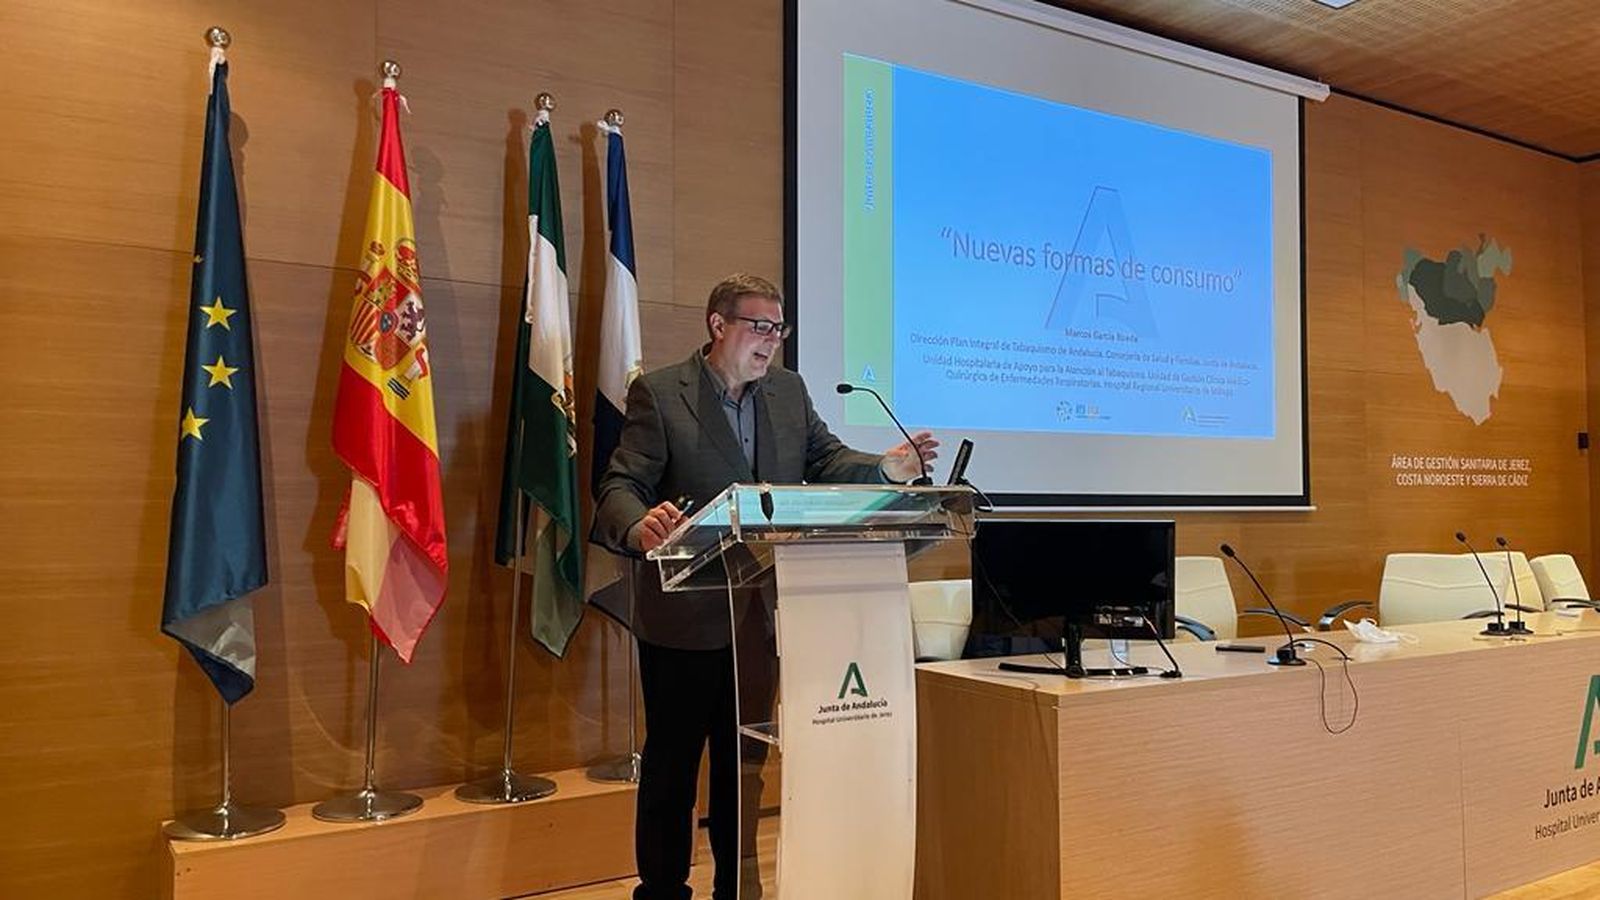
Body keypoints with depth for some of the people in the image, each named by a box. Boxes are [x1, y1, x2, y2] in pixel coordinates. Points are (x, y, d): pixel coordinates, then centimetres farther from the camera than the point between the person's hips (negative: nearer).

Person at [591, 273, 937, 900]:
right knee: (671, 761, 8)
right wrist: (640, 526, -39)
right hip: (685, 619, -5)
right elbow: (621, 485, -15)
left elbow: (826, 460, 5)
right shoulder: (658, 394, -8)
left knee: (746, 762, 16)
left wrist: (888, 466, -16)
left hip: (762, 617, 5)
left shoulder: (789, 391, 9)